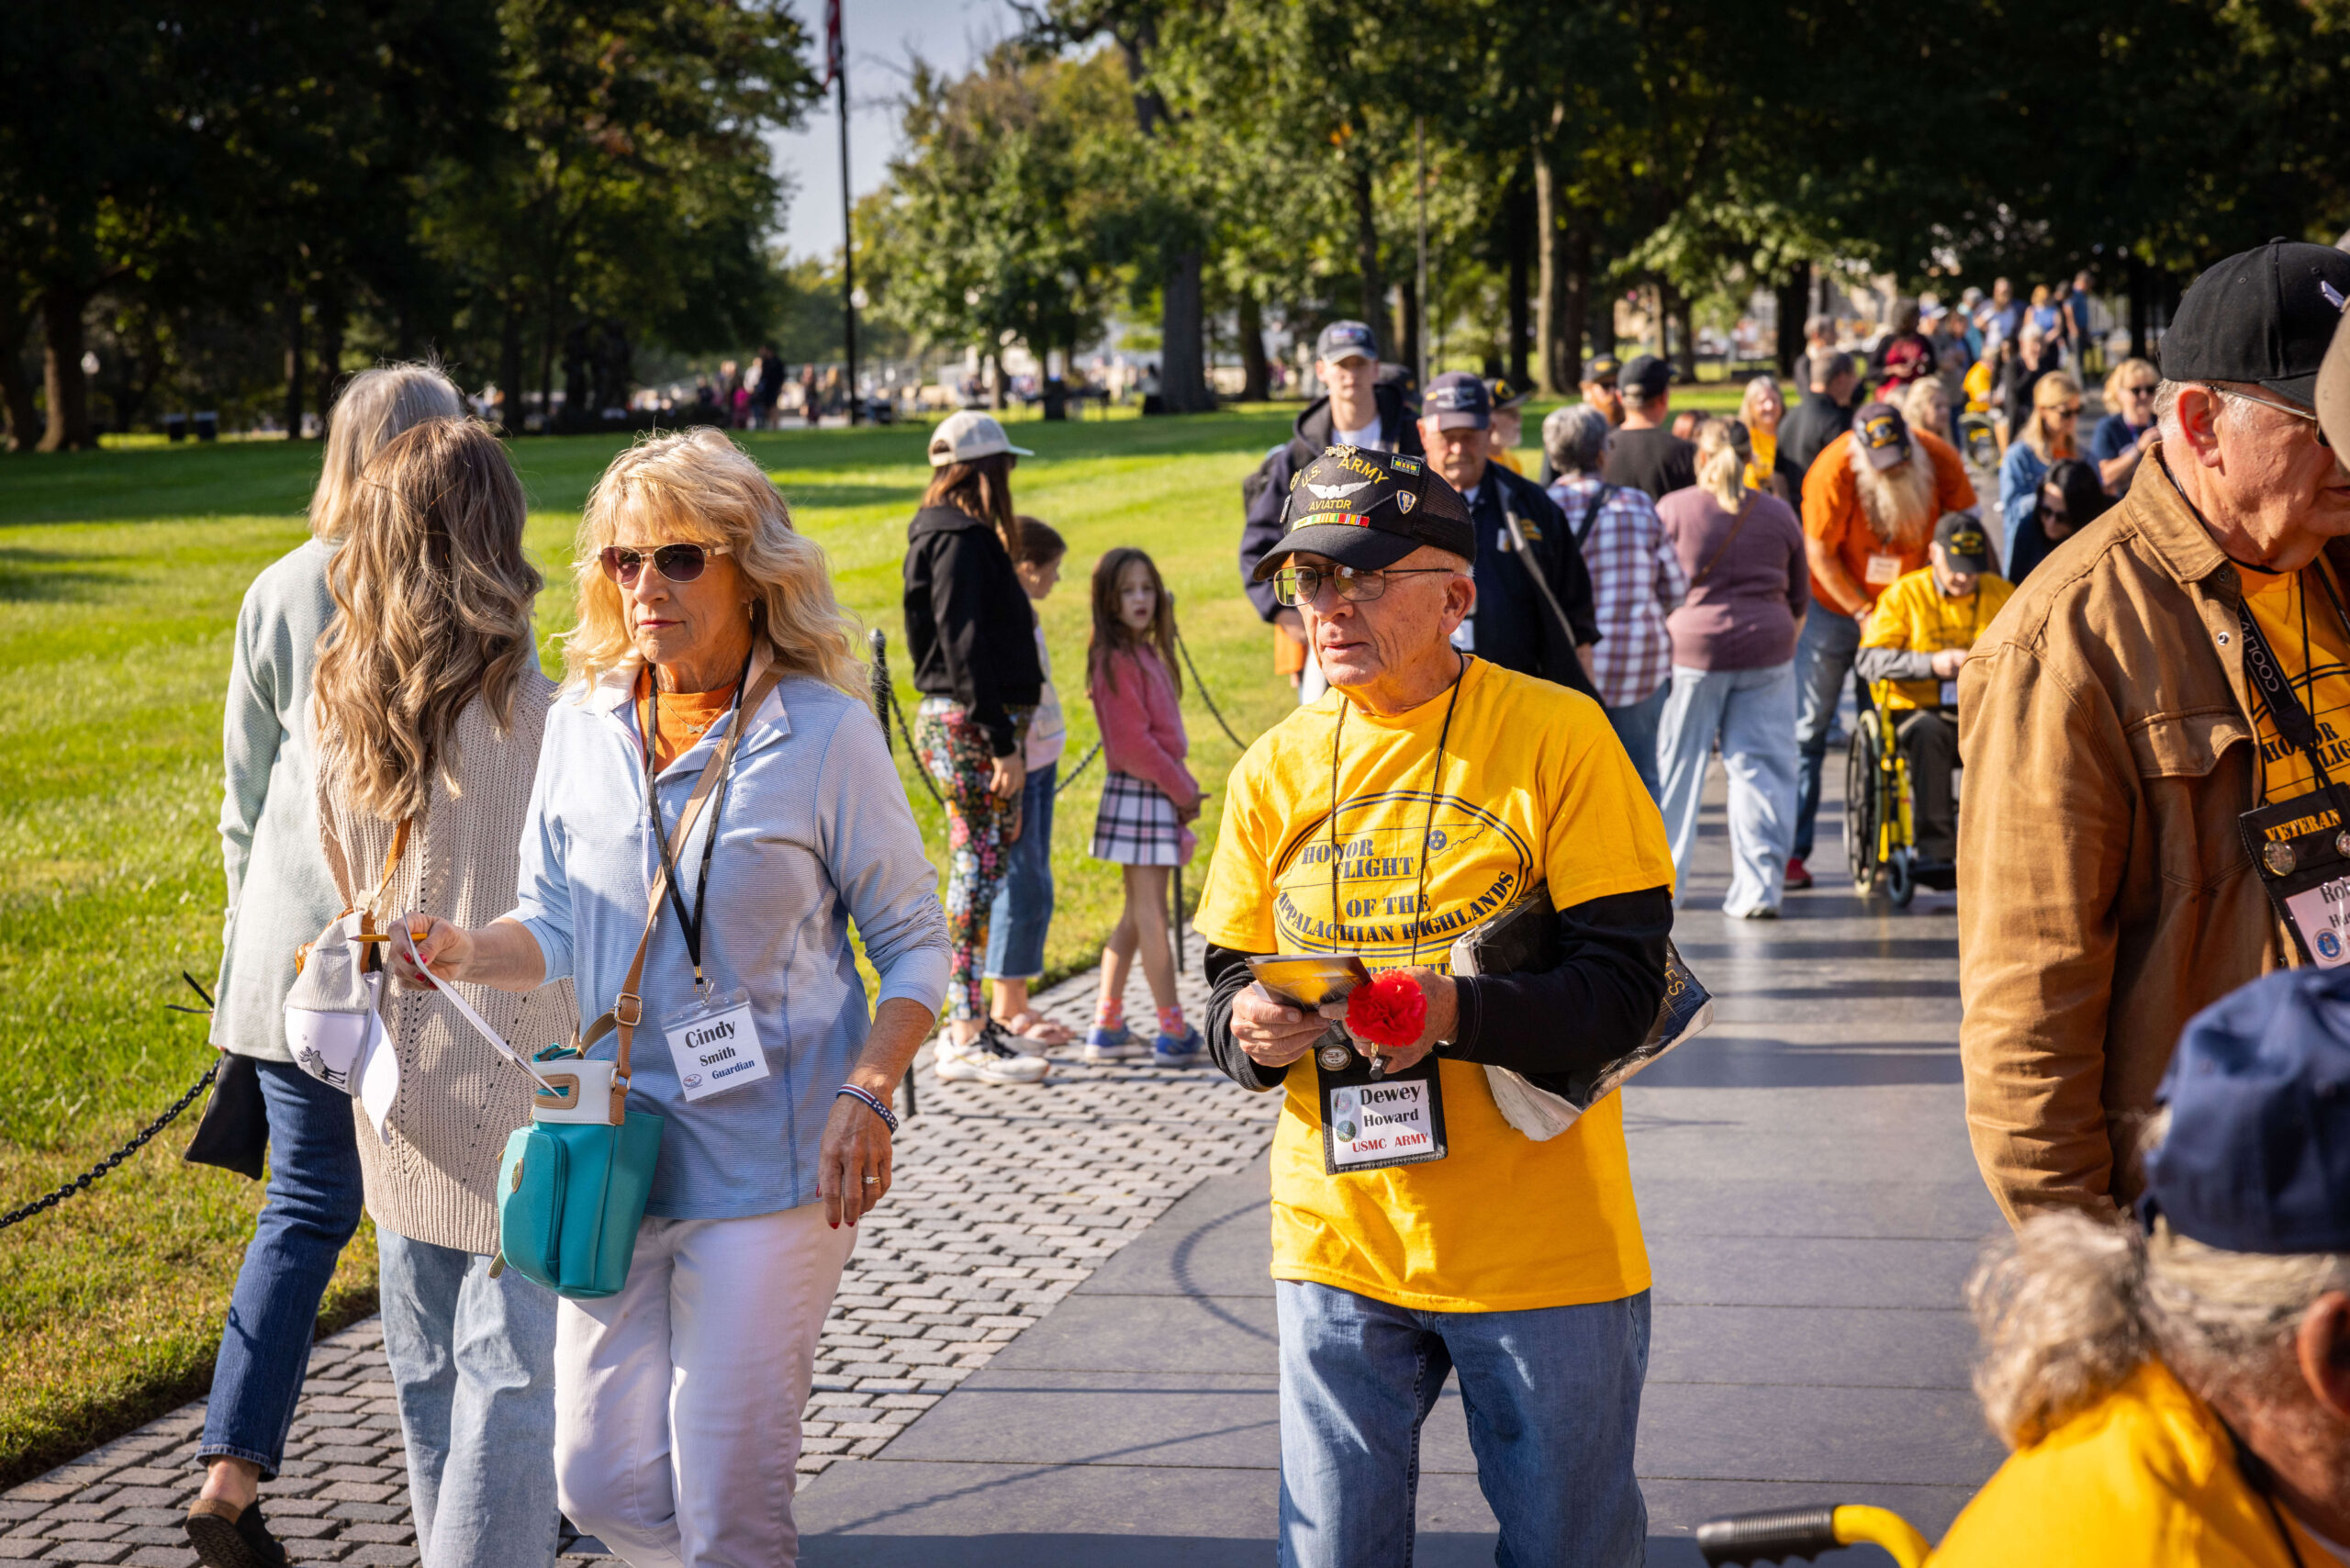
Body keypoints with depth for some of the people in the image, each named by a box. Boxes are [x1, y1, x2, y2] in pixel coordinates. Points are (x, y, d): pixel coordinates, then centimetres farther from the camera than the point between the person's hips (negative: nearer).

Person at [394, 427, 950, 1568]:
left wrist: (866, 1097, -17)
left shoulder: (824, 735, -8)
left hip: (768, 1161, -4)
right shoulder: (580, 725, 4)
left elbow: (913, 945, -3)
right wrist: (465, 953, -10)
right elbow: (557, 927, 11)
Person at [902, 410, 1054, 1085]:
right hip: (971, 726, -10)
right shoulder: (961, 540, -14)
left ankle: (969, 1023, 22)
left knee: (981, 870, 14)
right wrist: (1004, 743, -20)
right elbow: (964, 648, -20)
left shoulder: (953, 535, 17)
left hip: (961, 724, 10)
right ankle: (966, 1040, -3)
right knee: (978, 870, -6)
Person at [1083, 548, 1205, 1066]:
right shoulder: (1116, 659, -14)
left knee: (1137, 916, 12)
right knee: (1150, 916, -4)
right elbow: (1132, 742, -18)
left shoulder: (1147, 653, 14)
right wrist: (1181, 789, -12)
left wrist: (1184, 789, 11)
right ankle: (1175, 1034, 0)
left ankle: (1107, 1029, 17)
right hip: (1138, 794, -10)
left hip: (1161, 794, 10)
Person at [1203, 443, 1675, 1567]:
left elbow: (1624, 991, -13)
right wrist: (1249, 1029, -14)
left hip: (1540, 1248, -3)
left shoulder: (1555, 737, -8)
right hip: (1336, 1245, 3)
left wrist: (1455, 1013, -29)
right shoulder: (1276, 769, 5)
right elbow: (1232, 978, 10)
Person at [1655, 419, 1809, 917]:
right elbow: (1800, 598, 15)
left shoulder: (1672, 509, -1)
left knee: (1675, 766, 6)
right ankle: (1759, 889, 2)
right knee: (1761, 769, 5)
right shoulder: (1779, 513, 9)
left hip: (1691, 650, -2)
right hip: (1767, 652, 2)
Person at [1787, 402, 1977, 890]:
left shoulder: (1939, 459, -14)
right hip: (1835, 604, -2)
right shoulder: (1834, 470, -22)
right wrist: (1864, 613, -16)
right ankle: (1792, 850, 0)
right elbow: (1820, 553, -15)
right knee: (1808, 727, -3)